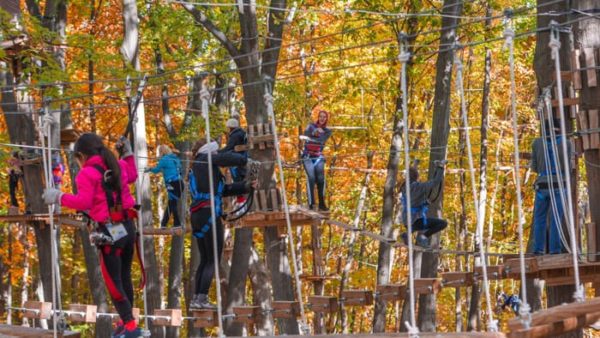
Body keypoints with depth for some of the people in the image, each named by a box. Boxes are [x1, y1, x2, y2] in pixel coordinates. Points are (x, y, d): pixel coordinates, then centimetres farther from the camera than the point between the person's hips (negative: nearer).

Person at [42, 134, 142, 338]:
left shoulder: (87, 173, -11)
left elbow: (83, 202, -21)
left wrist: (59, 197, -13)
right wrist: (127, 154, 36)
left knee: (113, 282, -3)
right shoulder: (118, 166, 10)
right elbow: (132, 176, 30)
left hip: (110, 232, -8)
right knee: (124, 277, 18)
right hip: (128, 227, 8)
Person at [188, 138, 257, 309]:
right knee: (213, 259, -6)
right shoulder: (205, 160, 0)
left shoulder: (196, 168, 24)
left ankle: (196, 298, 13)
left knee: (205, 259, 14)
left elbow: (224, 189, 23)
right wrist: (246, 161, -2)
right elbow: (227, 158, -16)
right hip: (209, 214, -9)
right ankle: (202, 298, -12)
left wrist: (246, 187, 18)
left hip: (197, 216, 9)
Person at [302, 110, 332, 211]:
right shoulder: (311, 126, 6)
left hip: (318, 157, 2)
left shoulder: (327, 131, 7)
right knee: (311, 178, -18)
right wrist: (314, 132, -37)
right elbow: (306, 133, -17)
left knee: (320, 179, -11)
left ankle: (321, 204, -5)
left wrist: (311, 138, -30)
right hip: (308, 156, -2)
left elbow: (322, 140, -14)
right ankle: (311, 203, -21)